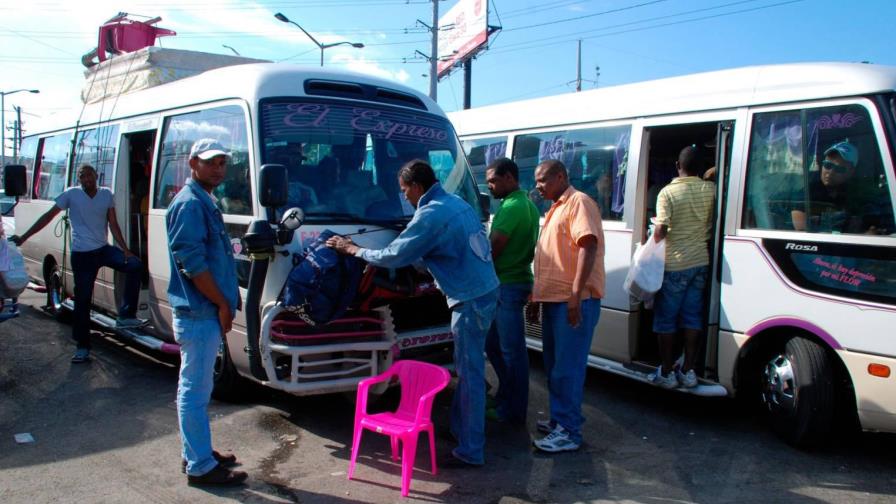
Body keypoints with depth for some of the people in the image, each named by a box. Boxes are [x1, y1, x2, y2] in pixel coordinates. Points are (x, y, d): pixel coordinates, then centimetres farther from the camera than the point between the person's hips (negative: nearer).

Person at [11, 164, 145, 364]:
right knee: (82, 300, 1)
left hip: (103, 249, 3)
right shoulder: (71, 195, -4)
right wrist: (23, 237, -4)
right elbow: (48, 216, -1)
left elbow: (113, 225, 4)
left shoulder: (107, 195, 4)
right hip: (81, 255, -2)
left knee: (134, 264, -20)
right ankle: (82, 347, 10)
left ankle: (126, 316, -13)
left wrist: (125, 249, -6)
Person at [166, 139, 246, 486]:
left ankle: (196, 453, 29)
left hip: (202, 313, 10)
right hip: (198, 314, -10)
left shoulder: (204, 203, 16)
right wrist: (223, 304, -15)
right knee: (195, 390, -2)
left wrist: (226, 303, 16)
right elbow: (191, 262, -21)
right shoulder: (189, 204, -14)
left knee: (195, 388, 17)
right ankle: (201, 466, 5)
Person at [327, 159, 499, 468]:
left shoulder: (430, 215, -16)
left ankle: (471, 451, 4)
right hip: (486, 291, 10)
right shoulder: (458, 203, 12)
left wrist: (352, 249, 1)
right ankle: (460, 428, 31)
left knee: (470, 375, -3)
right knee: (467, 369, 18)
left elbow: (393, 256, -12)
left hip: (471, 300, -10)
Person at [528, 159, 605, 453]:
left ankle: (569, 432, -1)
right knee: (554, 365, 15)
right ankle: (560, 420, 26)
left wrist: (576, 294, -27)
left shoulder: (578, 202, -9)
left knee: (567, 367, -7)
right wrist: (536, 298, 24)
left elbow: (589, 246, -21)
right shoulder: (555, 210, 21)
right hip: (554, 299, 10)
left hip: (574, 301, -10)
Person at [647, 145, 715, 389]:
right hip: (700, 262, 4)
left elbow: (661, 230, -18)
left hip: (674, 265, -4)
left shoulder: (668, 192, -13)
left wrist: (653, 243, 1)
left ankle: (666, 373, 11)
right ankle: (688, 372, 14)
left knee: (666, 319, 6)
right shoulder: (710, 189, 0)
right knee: (692, 316, 11)